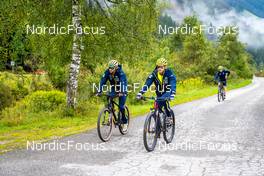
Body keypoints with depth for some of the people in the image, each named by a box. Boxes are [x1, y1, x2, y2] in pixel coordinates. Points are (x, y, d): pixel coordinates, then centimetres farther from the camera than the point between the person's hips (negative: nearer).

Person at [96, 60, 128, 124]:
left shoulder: (120, 72, -28)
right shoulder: (107, 72, -17)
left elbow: (123, 82, -40)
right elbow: (102, 81, -22)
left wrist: (121, 92, -54)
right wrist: (99, 91, -33)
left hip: (122, 91, -4)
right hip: (113, 89, 4)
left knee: (121, 106, -13)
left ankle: (124, 118, 10)